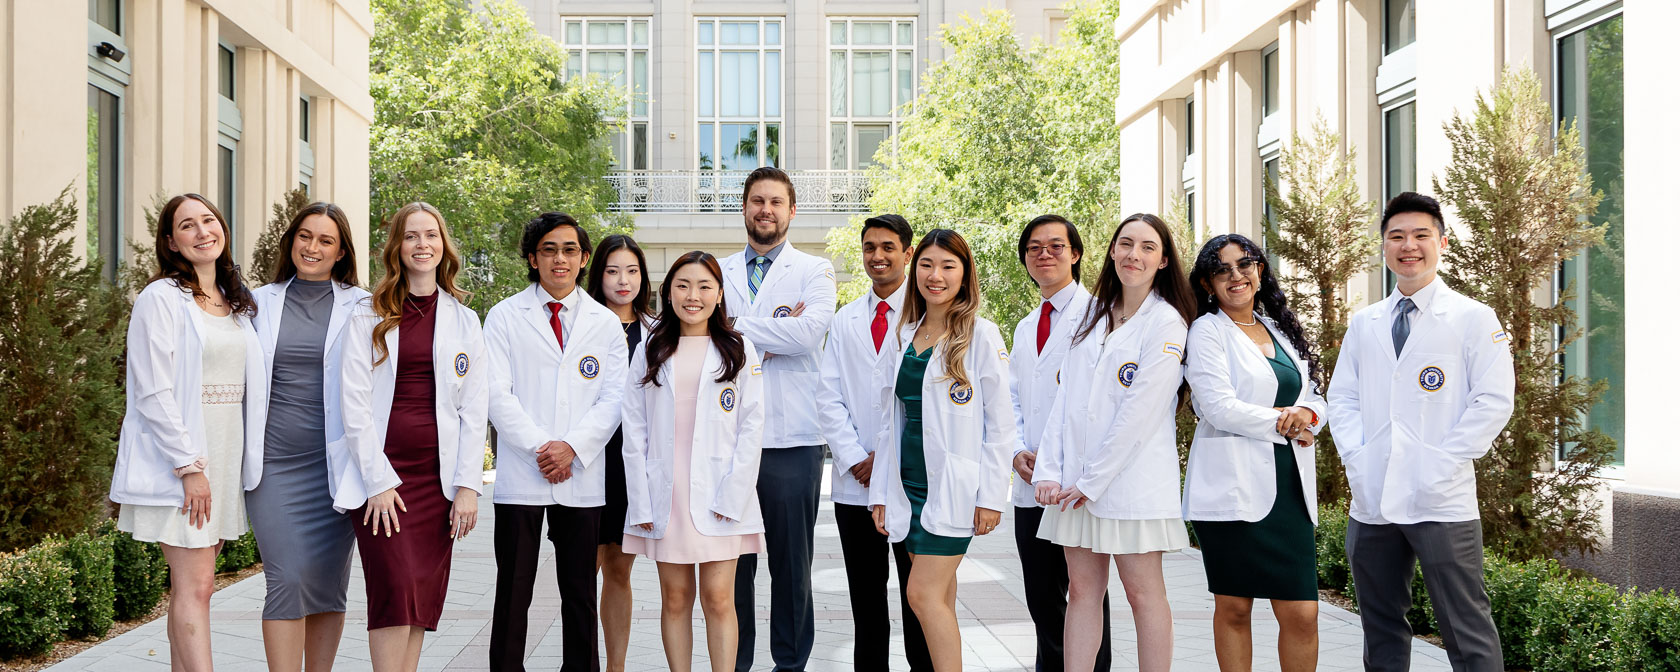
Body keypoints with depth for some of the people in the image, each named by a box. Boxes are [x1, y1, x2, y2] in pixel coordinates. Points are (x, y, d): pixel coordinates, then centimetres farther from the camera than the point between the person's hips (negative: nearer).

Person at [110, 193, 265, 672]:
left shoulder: (238, 304, 15)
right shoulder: (162, 299, -7)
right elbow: (153, 394, -13)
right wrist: (190, 466, -17)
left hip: (223, 461, 7)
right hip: (177, 461, -7)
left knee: (192, 587, 9)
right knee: (195, 586, -9)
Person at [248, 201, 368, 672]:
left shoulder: (360, 307, 5)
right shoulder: (261, 303, 10)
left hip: (335, 461, 0)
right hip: (275, 461, 0)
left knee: (328, 581, 5)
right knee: (287, 579, -8)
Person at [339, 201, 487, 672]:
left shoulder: (464, 321, 11)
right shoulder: (369, 316, 4)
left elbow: (474, 409, 7)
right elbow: (355, 403, -2)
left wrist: (468, 486, -2)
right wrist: (379, 482, -10)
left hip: (437, 476, 2)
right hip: (382, 475, -2)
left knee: (424, 597, 3)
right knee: (395, 591, -13)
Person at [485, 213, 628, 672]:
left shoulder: (605, 323, 11)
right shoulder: (505, 317, 6)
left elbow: (614, 398, 4)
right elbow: (497, 394, -2)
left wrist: (572, 447, -10)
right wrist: (539, 447, -11)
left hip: (582, 476, 2)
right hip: (521, 475, -1)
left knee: (580, 593, 7)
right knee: (513, 594, 1)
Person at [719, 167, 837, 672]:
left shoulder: (814, 271, 7)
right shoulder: (718, 273, 15)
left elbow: (810, 329, -12)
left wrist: (737, 326, -7)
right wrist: (772, 333, -9)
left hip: (792, 437, -2)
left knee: (792, 561, 4)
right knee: (731, 563, 5)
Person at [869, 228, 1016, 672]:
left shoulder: (981, 335, -4)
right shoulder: (904, 335, 13)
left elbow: (1000, 423, -6)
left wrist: (991, 496, -11)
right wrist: (880, 492, 11)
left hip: (954, 487, -5)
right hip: (909, 486, 6)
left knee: (924, 594, -12)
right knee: (940, 596, 7)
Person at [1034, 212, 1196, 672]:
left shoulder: (1166, 323, -5)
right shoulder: (1093, 315, 14)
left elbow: (1140, 411, -12)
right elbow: (1065, 398, 10)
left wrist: (1092, 480, -13)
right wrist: (1049, 472, 0)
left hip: (1132, 478, -5)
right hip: (1075, 482, 6)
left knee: (1144, 594, 1)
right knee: (1082, 592, 6)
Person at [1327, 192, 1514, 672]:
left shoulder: (1474, 318, 1)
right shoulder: (1363, 323, 14)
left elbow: (1494, 402, -5)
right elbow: (1341, 397, 13)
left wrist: (1443, 464, -12)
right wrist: (1356, 458, -2)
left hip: (1442, 502, -4)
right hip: (1370, 501, 5)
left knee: (1467, 632, -3)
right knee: (1381, 628, 13)